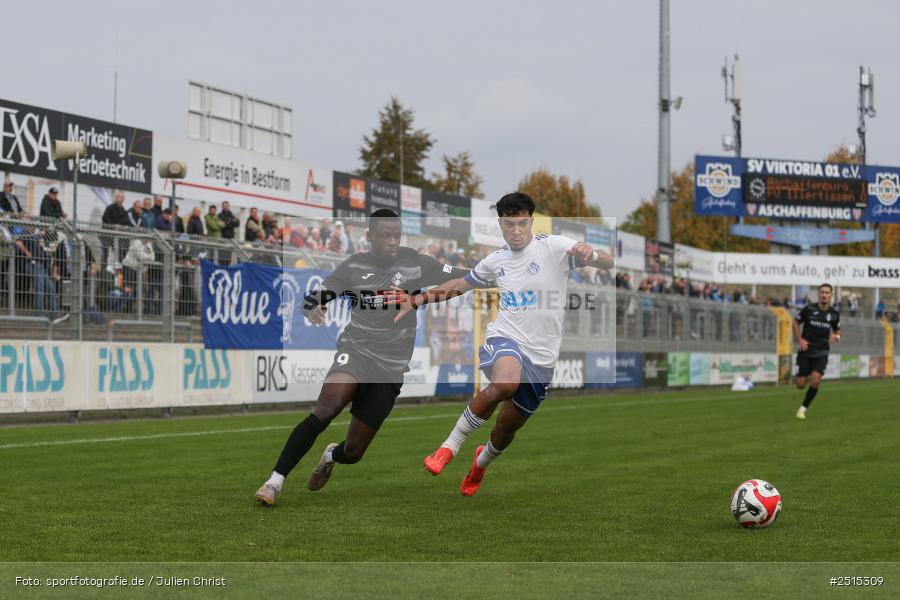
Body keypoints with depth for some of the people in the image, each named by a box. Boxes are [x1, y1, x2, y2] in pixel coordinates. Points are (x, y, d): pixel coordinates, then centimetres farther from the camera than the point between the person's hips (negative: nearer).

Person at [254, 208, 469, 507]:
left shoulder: (414, 263, -1)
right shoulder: (353, 266, 0)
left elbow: (463, 279, 4)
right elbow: (313, 298, 4)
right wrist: (312, 309, -18)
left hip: (391, 367, 1)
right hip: (356, 350, -1)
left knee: (353, 451, 4)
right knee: (325, 409, -32)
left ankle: (331, 455, 44)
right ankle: (275, 481, -29)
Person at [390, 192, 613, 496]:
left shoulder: (554, 247, -4)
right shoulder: (496, 261, 8)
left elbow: (607, 263, -14)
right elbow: (459, 285, 26)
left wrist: (591, 254, -38)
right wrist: (418, 299, 18)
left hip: (541, 356, 0)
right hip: (505, 338, 0)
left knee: (508, 427, 12)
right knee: (506, 382, -37)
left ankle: (483, 460, 50)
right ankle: (449, 447, -21)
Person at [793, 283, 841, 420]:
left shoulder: (834, 314, 0)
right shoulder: (808, 309, -7)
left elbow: (837, 330, 17)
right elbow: (796, 323, 5)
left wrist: (836, 337, -7)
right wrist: (800, 339, -8)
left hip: (821, 353, 1)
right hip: (806, 351, -1)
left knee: (815, 381, -20)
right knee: (800, 385, -2)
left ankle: (803, 408, 0)